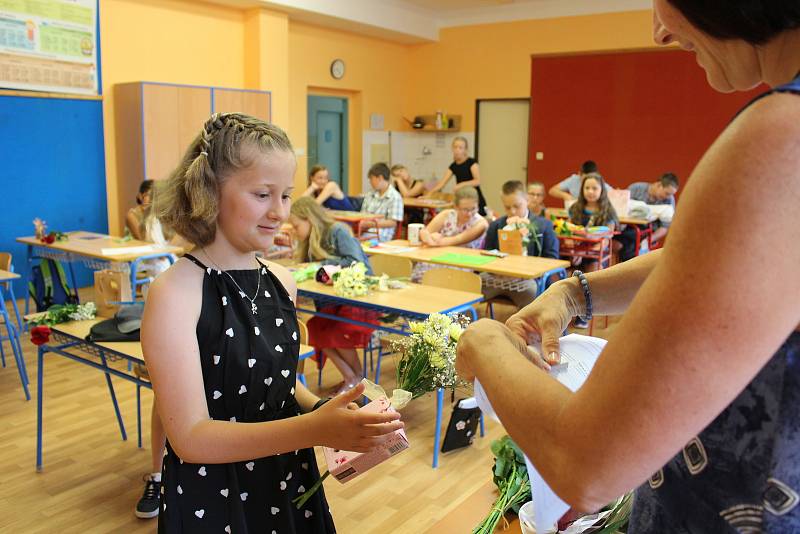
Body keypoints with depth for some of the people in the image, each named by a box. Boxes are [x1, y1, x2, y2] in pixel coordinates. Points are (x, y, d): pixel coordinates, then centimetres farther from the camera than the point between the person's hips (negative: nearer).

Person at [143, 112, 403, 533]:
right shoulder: (175, 293, -19)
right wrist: (312, 430, -32)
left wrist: (326, 413, -7)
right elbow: (190, 437, -22)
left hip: (289, 485, 5)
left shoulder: (282, 281, -1)